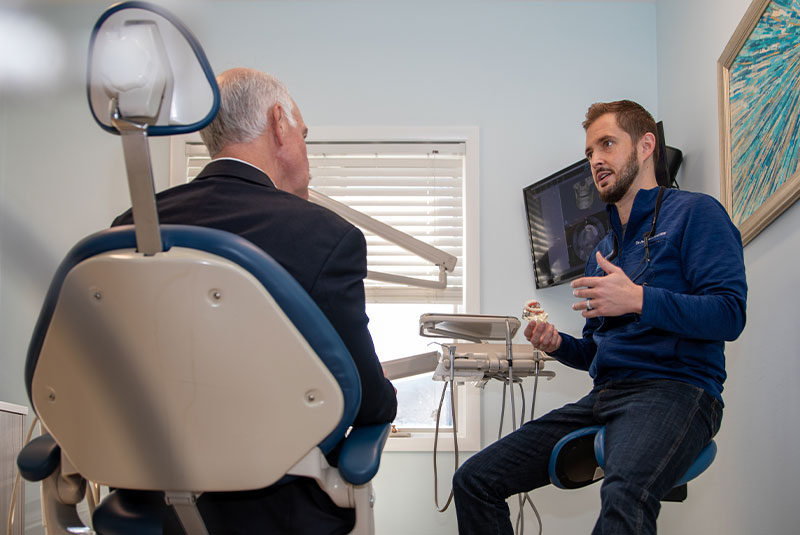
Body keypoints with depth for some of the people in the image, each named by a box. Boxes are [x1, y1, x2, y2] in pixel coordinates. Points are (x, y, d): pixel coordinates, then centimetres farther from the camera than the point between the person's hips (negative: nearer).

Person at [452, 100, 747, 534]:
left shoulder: (693, 213, 2)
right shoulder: (603, 250, 25)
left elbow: (729, 314, -11)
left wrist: (638, 299, -20)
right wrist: (559, 345, 6)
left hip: (673, 389, -8)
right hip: (602, 398, 8)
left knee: (624, 494, -42)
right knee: (473, 480, -3)